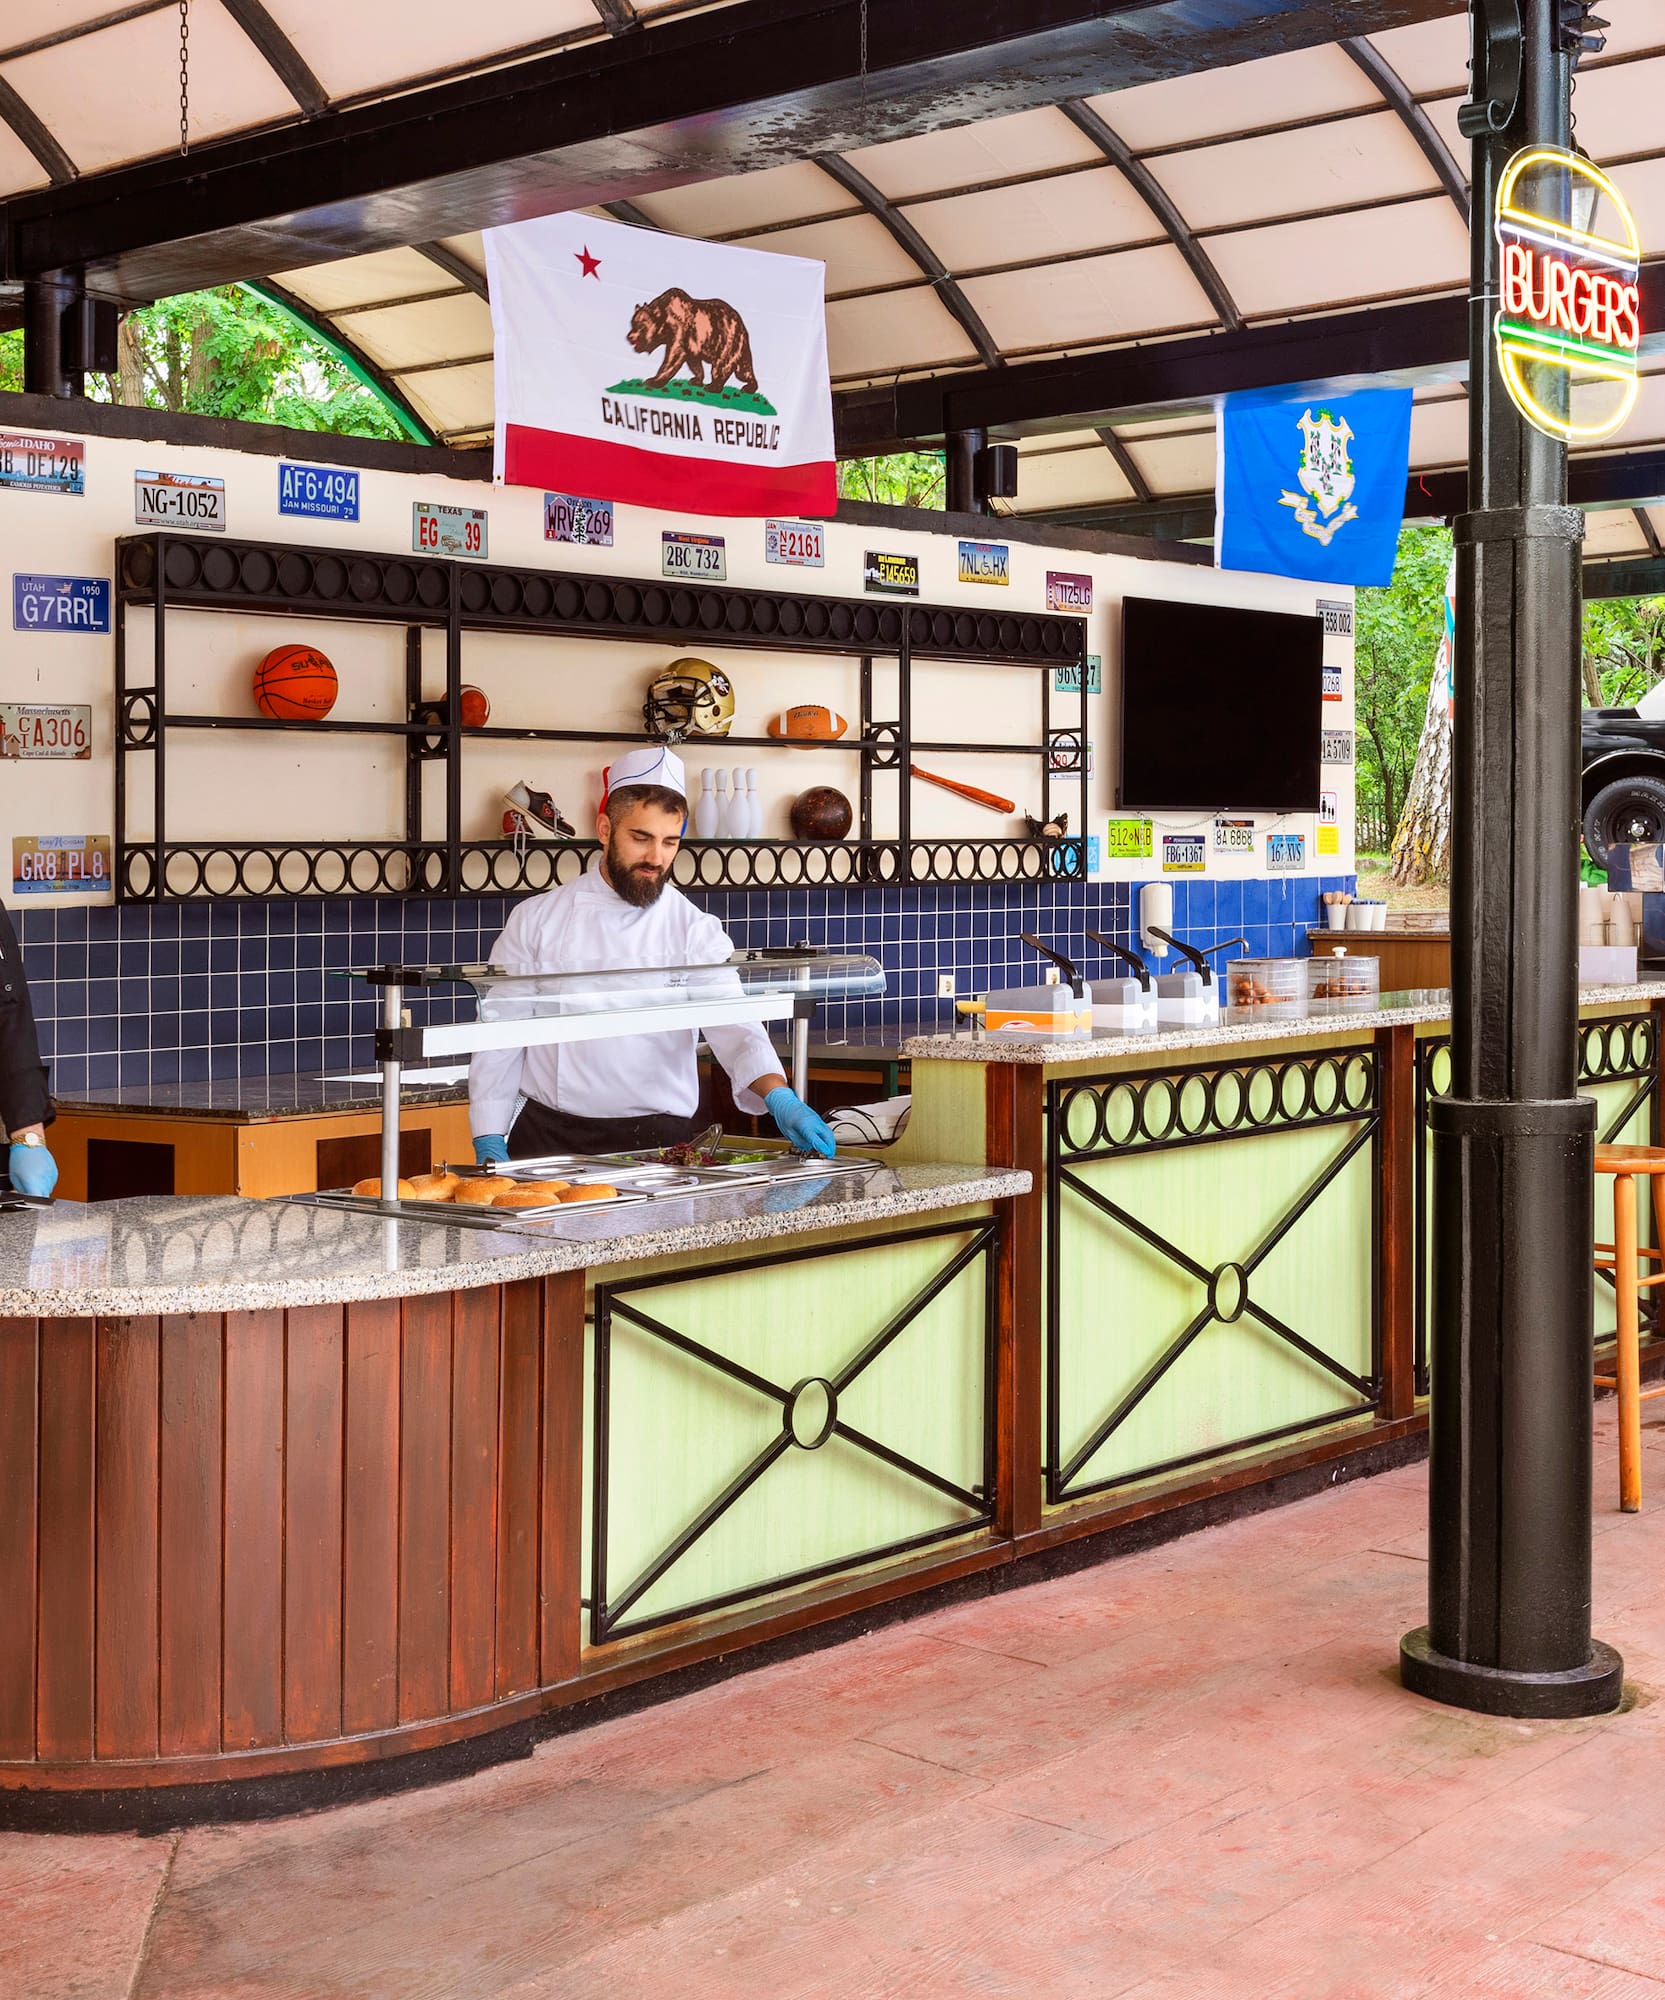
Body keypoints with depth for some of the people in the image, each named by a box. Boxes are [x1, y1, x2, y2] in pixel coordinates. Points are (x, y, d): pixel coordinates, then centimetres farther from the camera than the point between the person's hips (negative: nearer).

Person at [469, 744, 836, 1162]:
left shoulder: (697, 932, 4)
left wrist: (780, 1097, -28)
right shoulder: (536, 920, 5)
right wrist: (489, 1143, -1)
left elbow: (734, 1025, -9)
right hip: (547, 1138, 0)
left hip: (660, 1142, 0)